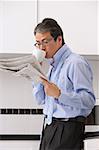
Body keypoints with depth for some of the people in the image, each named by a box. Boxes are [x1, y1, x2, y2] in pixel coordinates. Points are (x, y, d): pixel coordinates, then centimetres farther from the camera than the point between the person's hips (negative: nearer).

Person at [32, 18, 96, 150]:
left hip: (67, 130, -8)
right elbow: (41, 100, 17)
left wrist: (59, 94, -30)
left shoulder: (75, 63, -11)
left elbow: (89, 100, -20)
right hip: (48, 129, 8)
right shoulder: (53, 66, 18)